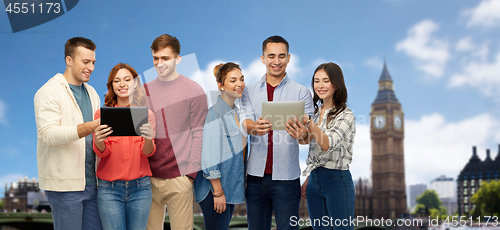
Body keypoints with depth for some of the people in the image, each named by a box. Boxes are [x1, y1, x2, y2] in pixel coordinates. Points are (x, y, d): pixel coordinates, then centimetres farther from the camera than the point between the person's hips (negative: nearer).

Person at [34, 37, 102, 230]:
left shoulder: (91, 93, 19)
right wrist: (87, 128, -31)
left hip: (91, 181, 7)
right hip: (65, 184, -7)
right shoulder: (49, 92, -6)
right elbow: (47, 134, -19)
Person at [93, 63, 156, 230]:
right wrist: (98, 141, -27)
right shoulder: (102, 114, 3)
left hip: (140, 187, 1)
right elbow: (102, 152, -4)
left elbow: (148, 152, -4)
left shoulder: (146, 114, 4)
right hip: (109, 188, -1)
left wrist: (148, 139, -27)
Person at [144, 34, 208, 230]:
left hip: (179, 178, -4)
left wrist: (191, 172, -10)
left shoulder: (193, 91, 0)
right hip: (148, 177, 4)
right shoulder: (144, 91, 12)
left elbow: (198, 134, -3)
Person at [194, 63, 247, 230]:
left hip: (231, 187, 8)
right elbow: (210, 157, -19)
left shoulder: (236, 112, 11)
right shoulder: (215, 114, -16)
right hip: (215, 187, -8)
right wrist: (218, 191, -19)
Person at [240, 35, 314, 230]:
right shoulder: (249, 92, 10)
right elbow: (245, 122, -6)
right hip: (256, 175, 2)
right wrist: (255, 127, -31)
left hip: (286, 177, -2)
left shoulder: (301, 93, 3)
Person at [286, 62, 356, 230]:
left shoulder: (345, 116, -10)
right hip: (314, 180, 7)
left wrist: (311, 126, -45)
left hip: (337, 180, -7)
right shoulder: (316, 112, 12)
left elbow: (328, 145, -27)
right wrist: (308, 179, 14)